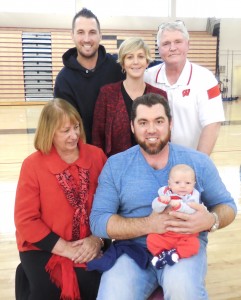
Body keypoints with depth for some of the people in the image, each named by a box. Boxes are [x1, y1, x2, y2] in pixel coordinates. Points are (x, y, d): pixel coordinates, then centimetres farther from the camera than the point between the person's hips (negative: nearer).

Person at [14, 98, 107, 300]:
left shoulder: (97, 156, -2)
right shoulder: (33, 165, -9)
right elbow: (25, 220, -9)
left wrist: (97, 239, -14)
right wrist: (65, 248, -13)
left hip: (88, 246, 2)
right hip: (43, 247, -1)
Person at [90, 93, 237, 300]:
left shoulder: (198, 162, 3)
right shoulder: (115, 165, 1)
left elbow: (227, 205, 10)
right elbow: (98, 221, -4)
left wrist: (211, 220, -15)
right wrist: (148, 225, -18)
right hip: (133, 249, 1)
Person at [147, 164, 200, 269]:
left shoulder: (193, 196, -7)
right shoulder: (164, 192, -4)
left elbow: (192, 211, -24)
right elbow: (156, 208, -15)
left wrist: (179, 205, -39)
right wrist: (161, 201, -35)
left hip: (186, 235, -1)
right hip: (164, 234, 2)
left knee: (193, 244, -25)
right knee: (151, 239, -15)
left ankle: (175, 254, -18)